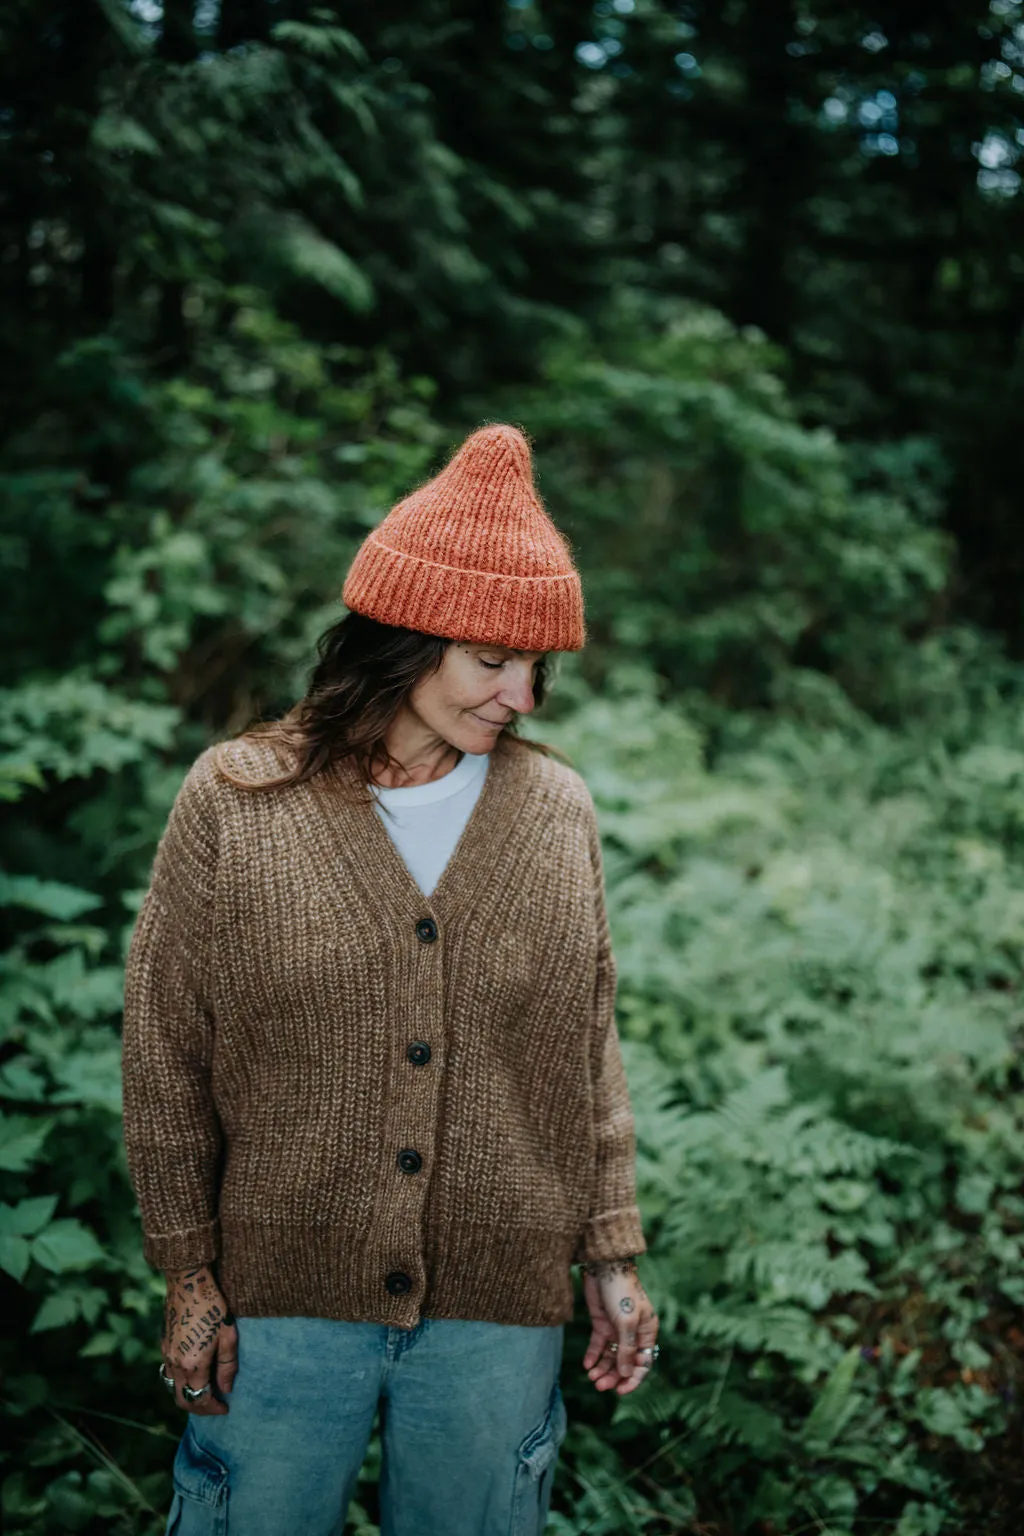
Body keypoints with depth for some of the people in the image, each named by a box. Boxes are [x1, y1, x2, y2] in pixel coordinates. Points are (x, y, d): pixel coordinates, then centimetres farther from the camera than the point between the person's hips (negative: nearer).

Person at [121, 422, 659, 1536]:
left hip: (499, 1311, 2)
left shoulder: (557, 811, -1)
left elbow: (588, 1051, 6)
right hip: (282, 1299, -1)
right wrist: (189, 1279, -1)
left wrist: (611, 1255, 5)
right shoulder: (231, 803, -8)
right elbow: (165, 1058, -3)